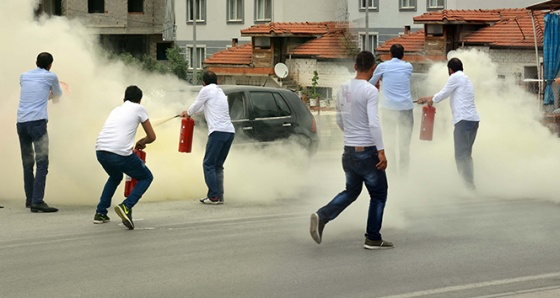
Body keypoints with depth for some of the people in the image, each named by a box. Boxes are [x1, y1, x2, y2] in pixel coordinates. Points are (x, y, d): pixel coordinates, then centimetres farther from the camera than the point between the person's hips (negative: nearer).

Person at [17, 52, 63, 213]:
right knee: (42, 163, -9)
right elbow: (58, 94, 26)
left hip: (21, 122, 5)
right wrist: (51, 94, 50)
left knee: (27, 164, 13)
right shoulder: (50, 76, 7)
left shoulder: (24, 76, 19)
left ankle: (30, 200, 18)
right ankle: (37, 201, -19)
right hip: (37, 121, -5)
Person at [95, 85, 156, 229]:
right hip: (120, 154, -6)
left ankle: (100, 213, 26)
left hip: (100, 151, 6)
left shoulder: (116, 110, 28)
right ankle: (126, 206, -7)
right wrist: (141, 142, 35)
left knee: (115, 177, 36)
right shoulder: (138, 109, 12)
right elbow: (152, 137, 14)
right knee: (146, 177, 16)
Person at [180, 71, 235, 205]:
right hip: (230, 132, 8)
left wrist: (188, 113, 34)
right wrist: (190, 112, 53)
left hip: (218, 131, -8)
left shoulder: (207, 90, 2)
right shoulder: (220, 92, 27)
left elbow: (196, 105, 13)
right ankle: (219, 196, 10)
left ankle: (213, 196, -9)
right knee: (218, 165, 13)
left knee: (208, 164, -3)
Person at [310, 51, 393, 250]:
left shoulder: (343, 89, 7)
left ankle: (322, 216, 0)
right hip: (367, 151, -7)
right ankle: (373, 239, 10)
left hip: (349, 151, 7)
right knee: (378, 195, 9)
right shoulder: (370, 91, -15)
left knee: (351, 191, 21)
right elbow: (373, 123, -22)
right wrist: (381, 151, -20)